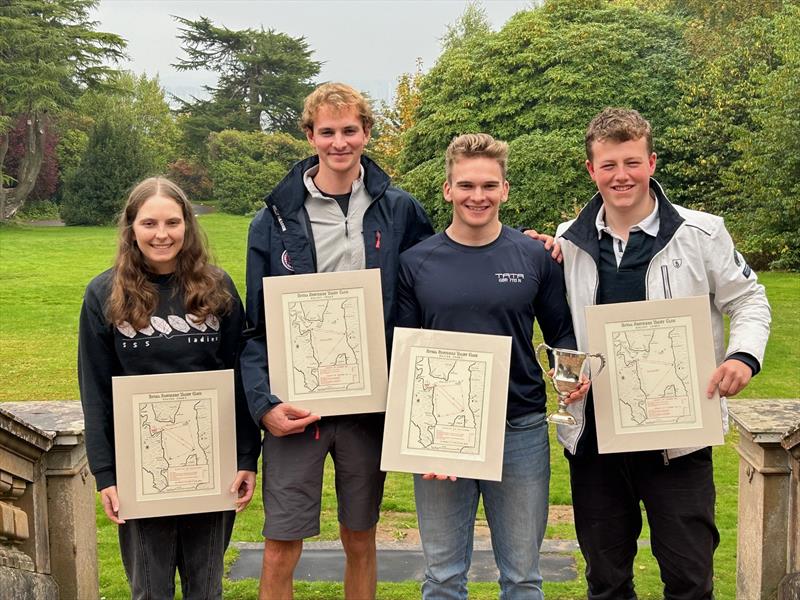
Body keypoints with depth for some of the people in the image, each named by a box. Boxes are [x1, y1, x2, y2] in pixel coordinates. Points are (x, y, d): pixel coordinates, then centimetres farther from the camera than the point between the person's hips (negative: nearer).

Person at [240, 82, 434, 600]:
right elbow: (255, 326, -1)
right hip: (295, 405, -1)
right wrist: (264, 403, -13)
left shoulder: (398, 210, 2)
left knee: (361, 541, 15)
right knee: (281, 550, 3)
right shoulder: (276, 218, -1)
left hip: (369, 403, 1)